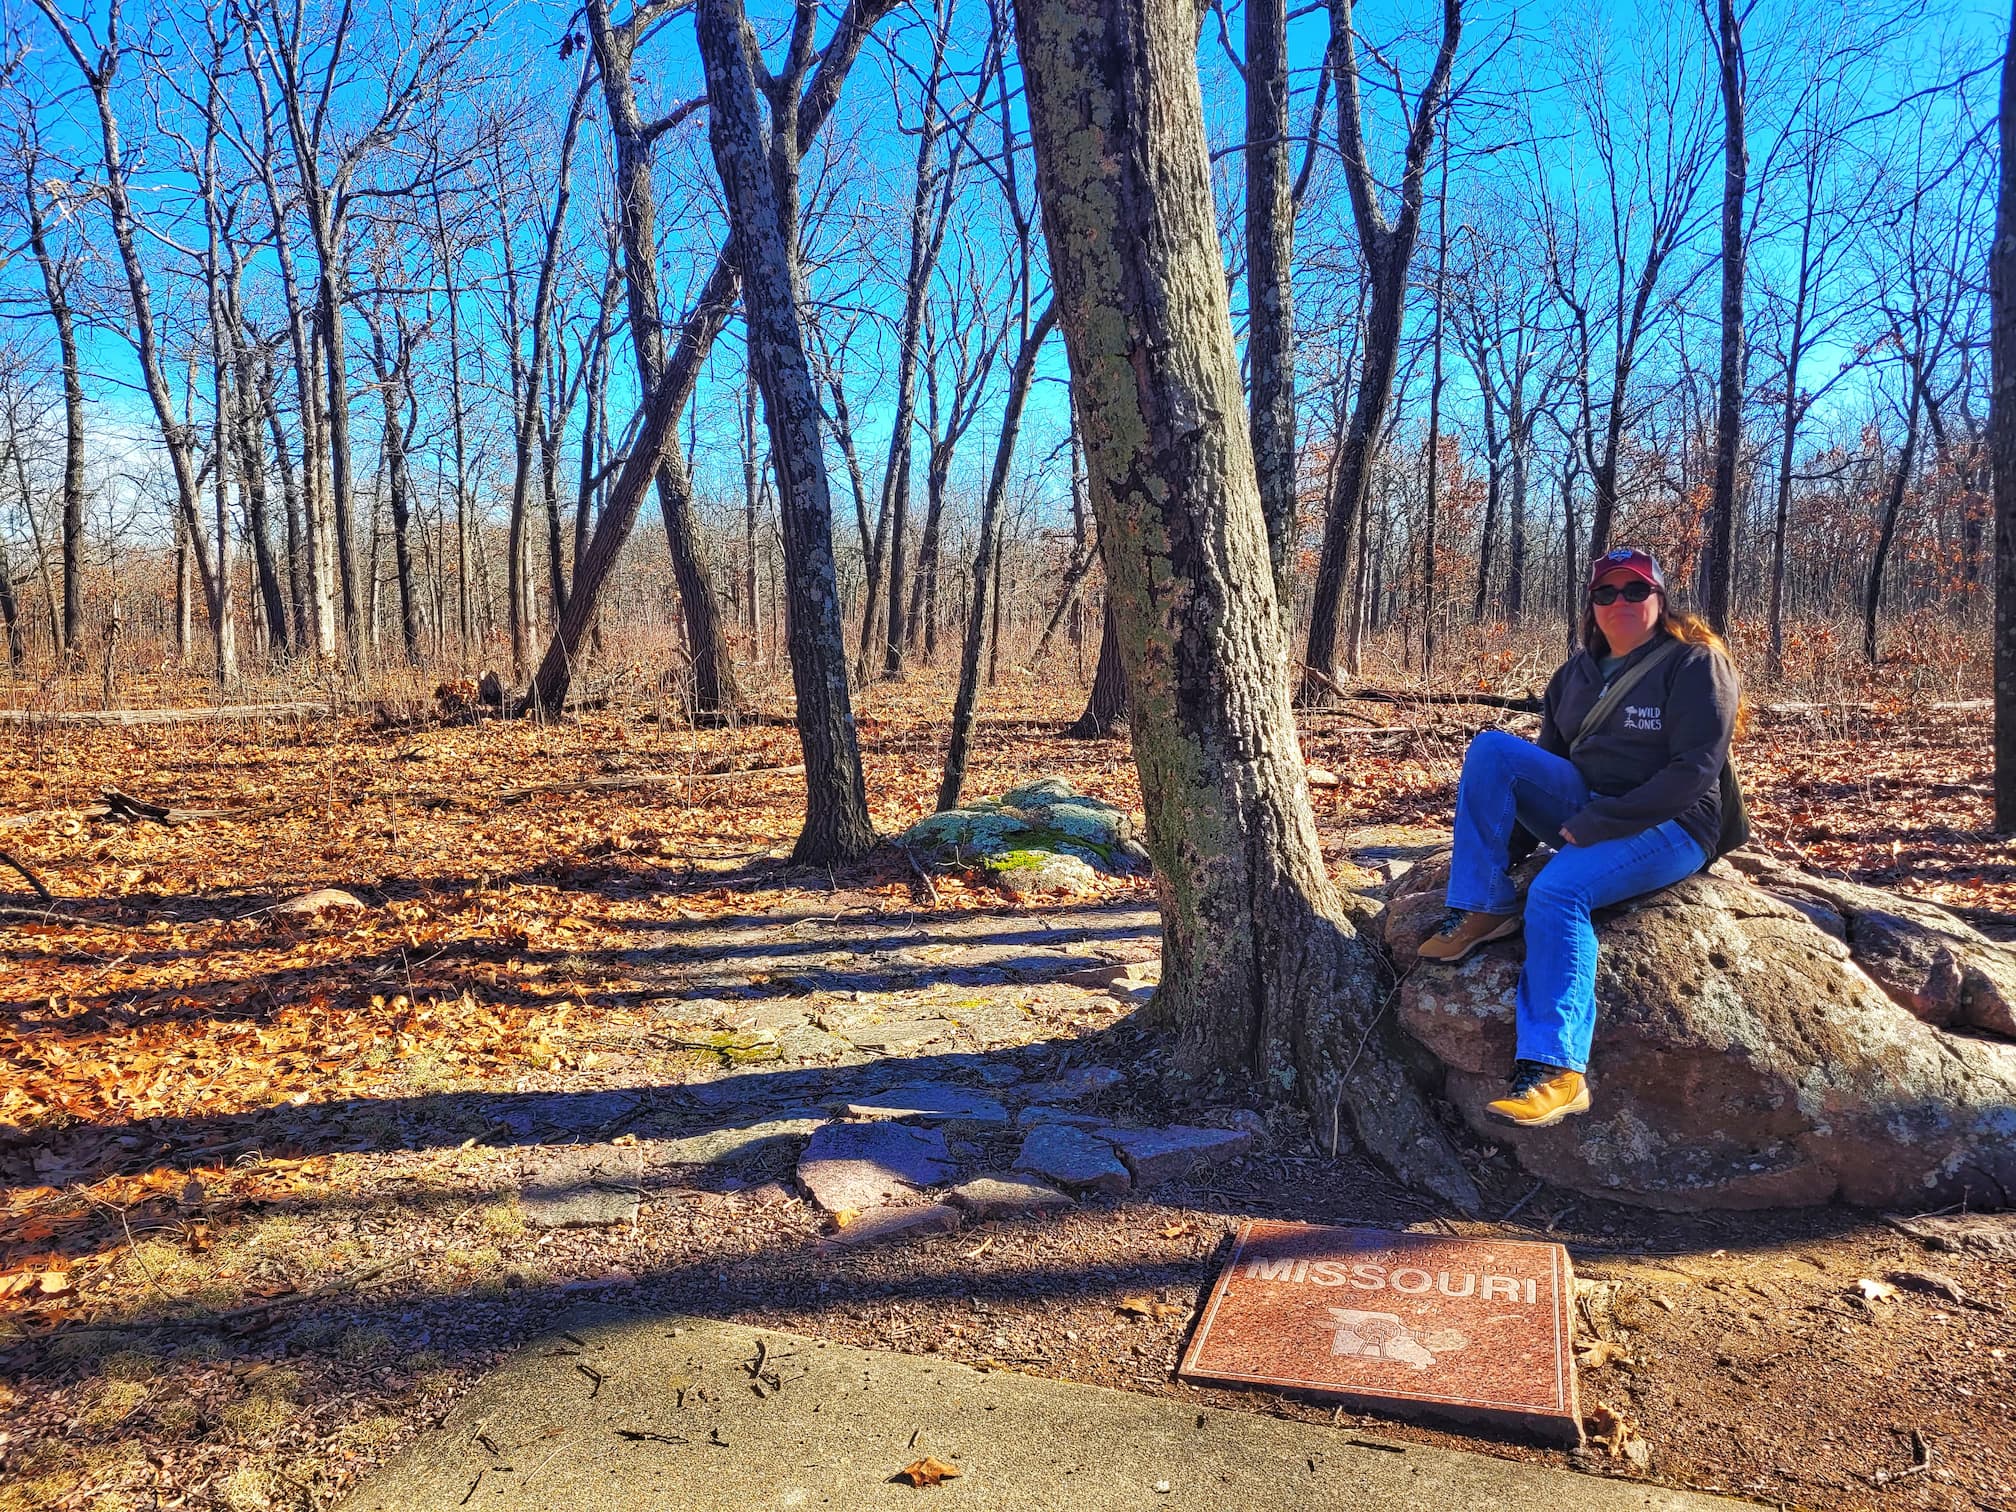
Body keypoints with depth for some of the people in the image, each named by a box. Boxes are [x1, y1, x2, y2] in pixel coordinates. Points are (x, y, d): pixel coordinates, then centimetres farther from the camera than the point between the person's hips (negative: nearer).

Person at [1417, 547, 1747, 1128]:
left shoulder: (1695, 662, -7)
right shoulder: (1577, 673, 13)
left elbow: (1695, 770, -17)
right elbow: (1546, 760, 15)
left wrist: (1597, 824, -22)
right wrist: (1508, 845, 2)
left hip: (1668, 826, -6)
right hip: (1583, 812, 6)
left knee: (1557, 891, -34)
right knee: (1490, 749, -15)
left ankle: (1555, 1069, -38)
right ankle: (1484, 908, -18)